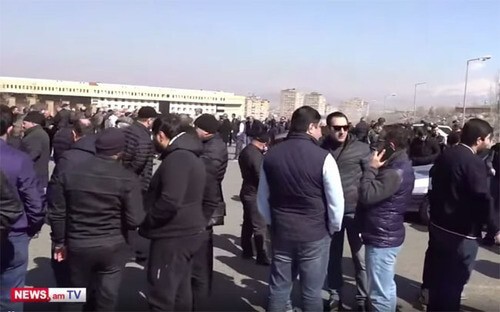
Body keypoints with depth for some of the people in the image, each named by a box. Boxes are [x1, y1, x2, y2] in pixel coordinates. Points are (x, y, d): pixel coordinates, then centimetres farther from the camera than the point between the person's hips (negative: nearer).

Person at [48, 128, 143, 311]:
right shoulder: (128, 179, -13)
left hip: (77, 245, 3)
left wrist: (59, 242, 14)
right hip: (112, 246, -3)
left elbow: (56, 212, 1)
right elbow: (134, 220, -15)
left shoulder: (69, 173, -3)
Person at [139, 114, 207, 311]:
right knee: (181, 287, 19)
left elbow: (169, 202, -29)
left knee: (162, 291, 0)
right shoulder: (191, 155, 13)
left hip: (173, 236, -10)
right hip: (188, 232, 10)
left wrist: (147, 221, -13)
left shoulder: (177, 158, -20)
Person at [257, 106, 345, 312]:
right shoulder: (323, 157, -15)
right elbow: (336, 201, -11)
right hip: (315, 234, -3)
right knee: (311, 293, 11)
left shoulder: (271, 155, -1)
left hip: (281, 232, 4)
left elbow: (262, 199, 6)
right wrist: (333, 228, 7)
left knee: (278, 289, 15)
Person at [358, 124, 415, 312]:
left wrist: (372, 168, -18)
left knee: (380, 291, 0)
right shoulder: (400, 165, 9)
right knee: (386, 286, 24)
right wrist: (377, 169, 3)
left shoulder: (395, 172, -24)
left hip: (382, 237, -11)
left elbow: (366, 195, -27)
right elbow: (379, 194, 16)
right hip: (388, 234, 11)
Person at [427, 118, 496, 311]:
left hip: (438, 226, 8)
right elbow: (483, 200, -21)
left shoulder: (445, 155, 6)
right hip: (461, 233, -8)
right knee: (453, 282, 4)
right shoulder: (474, 163, -19)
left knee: (438, 277, 21)